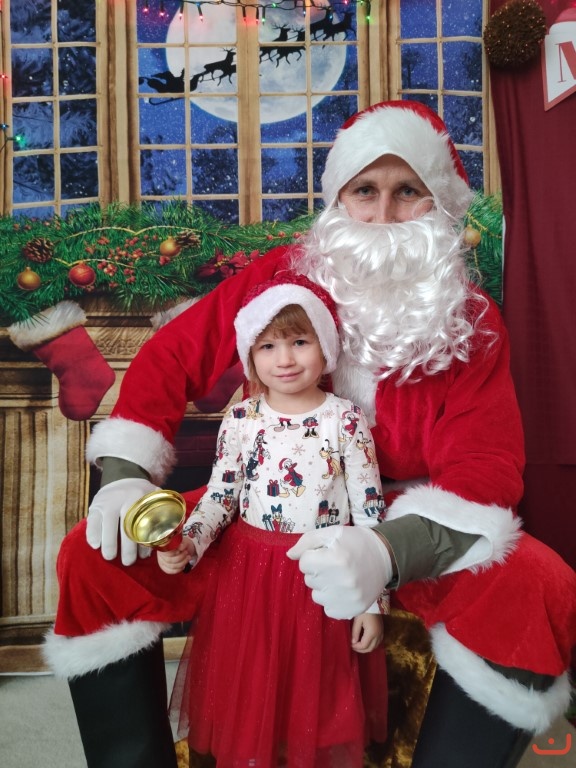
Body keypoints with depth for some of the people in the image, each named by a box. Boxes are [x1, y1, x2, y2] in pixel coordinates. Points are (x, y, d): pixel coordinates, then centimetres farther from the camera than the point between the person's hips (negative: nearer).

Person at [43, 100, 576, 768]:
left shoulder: (471, 323, -4)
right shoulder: (281, 275, -2)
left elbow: (486, 463, -13)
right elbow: (170, 358, 2)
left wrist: (389, 551, -33)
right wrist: (126, 476, -13)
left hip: (408, 529, 0)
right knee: (94, 558, -14)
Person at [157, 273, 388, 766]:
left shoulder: (346, 420, -10)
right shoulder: (241, 420, -3)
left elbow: (370, 513, -7)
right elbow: (219, 498, 2)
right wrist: (187, 542, -18)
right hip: (249, 574, 2)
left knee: (316, 697, 14)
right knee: (249, 695, 15)